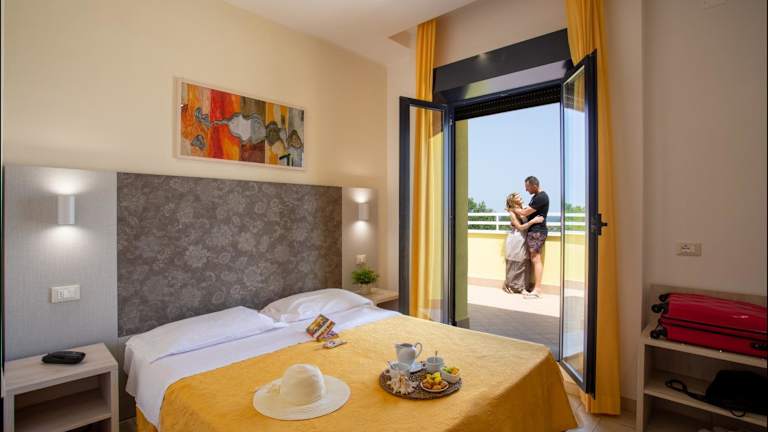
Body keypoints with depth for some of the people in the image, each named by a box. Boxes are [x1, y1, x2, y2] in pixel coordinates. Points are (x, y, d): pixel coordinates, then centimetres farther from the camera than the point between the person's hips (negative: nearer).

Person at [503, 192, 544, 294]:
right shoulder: (512, 213, -10)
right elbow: (520, 227, -15)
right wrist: (533, 221, -22)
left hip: (523, 242, 6)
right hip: (515, 242, -6)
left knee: (524, 265, 6)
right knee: (515, 265, 3)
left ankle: (521, 287, 17)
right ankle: (510, 286, 18)